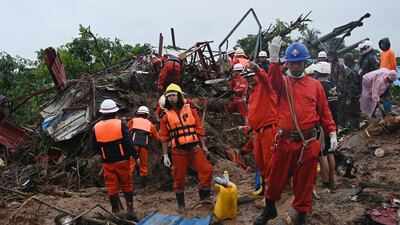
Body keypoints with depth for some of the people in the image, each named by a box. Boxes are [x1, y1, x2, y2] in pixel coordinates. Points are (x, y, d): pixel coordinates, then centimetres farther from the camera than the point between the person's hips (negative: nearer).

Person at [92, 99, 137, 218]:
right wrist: (135, 156, -2)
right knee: (127, 186, 10)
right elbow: (129, 143, -12)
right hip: (122, 161, -2)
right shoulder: (120, 124, -11)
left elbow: (94, 148, 5)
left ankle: (116, 212, 15)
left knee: (112, 188, 10)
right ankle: (130, 210, 10)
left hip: (107, 163, 2)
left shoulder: (96, 127, -2)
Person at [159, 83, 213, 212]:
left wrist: (203, 146, 5)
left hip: (194, 148, 1)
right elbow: (164, 137, 3)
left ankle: (205, 197, 13)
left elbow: (199, 129, 7)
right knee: (179, 177, 5)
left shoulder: (190, 110, 4)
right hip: (178, 151, -1)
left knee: (206, 170, -6)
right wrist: (165, 155, 0)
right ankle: (181, 204, 20)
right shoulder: (165, 116, 2)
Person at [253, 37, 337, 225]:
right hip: (284, 141, 0)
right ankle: (269, 208, 34)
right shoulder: (282, 82, 3)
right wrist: (274, 59, -37)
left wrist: (332, 133, -2)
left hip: (308, 142, 0)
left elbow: (324, 112, 5)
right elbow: (274, 80, -22)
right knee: (276, 177, 12)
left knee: (304, 180, 12)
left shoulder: (315, 85, 5)